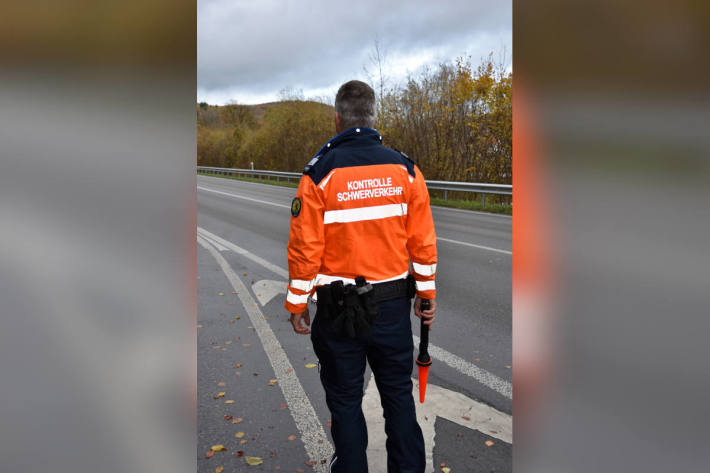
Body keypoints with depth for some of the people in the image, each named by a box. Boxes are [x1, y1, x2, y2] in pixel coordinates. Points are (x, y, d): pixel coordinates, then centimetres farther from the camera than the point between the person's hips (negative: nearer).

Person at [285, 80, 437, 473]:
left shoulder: (319, 172, -11)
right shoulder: (405, 168, -1)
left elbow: (305, 246, -10)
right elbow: (423, 241, 1)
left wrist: (297, 304, 0)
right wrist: (427, 293, 12)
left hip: (338, 308, -3)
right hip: (393, 304, 3)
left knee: (345, 400, 14)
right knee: (399, 394, 18)